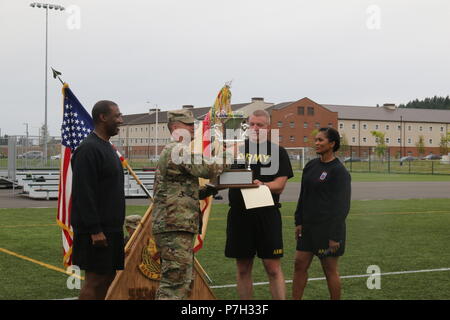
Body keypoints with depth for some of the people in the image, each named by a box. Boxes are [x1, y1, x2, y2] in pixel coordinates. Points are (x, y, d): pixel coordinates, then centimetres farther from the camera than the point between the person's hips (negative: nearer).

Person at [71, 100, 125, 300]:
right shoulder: (88, 149, -15)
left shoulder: (106, 147, 17)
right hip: (97, 230, -10)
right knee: (95, 280, -6)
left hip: (110, 229, 10)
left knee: (107, 278, 12)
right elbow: (84, 193, -21)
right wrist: (95, 230, -23)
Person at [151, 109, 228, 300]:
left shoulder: (169, 151, 24)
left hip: (169, 226, 11)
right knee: (176, 282, -12)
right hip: (176, 226, -11)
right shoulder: (179, 150, -10)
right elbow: (206, 169, -18)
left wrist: (207, 190, 13)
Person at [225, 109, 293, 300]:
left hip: (267, 214, -2)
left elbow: (280, 185, -3)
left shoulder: (278, 152, 6)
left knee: (273, 268, -3)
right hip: (239, 213, 2)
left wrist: (262, 185, -23)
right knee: (243, 269, 9)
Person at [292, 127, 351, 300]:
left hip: (328, 228, -7)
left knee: (330, 269, 4)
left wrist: (335, 236, -17)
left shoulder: (339, 171, -12)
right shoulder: (311, 166, 9)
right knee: (300, 264, 7)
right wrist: (298, 222, 11)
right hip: (308, 226, 7)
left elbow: (342, 206, -14)